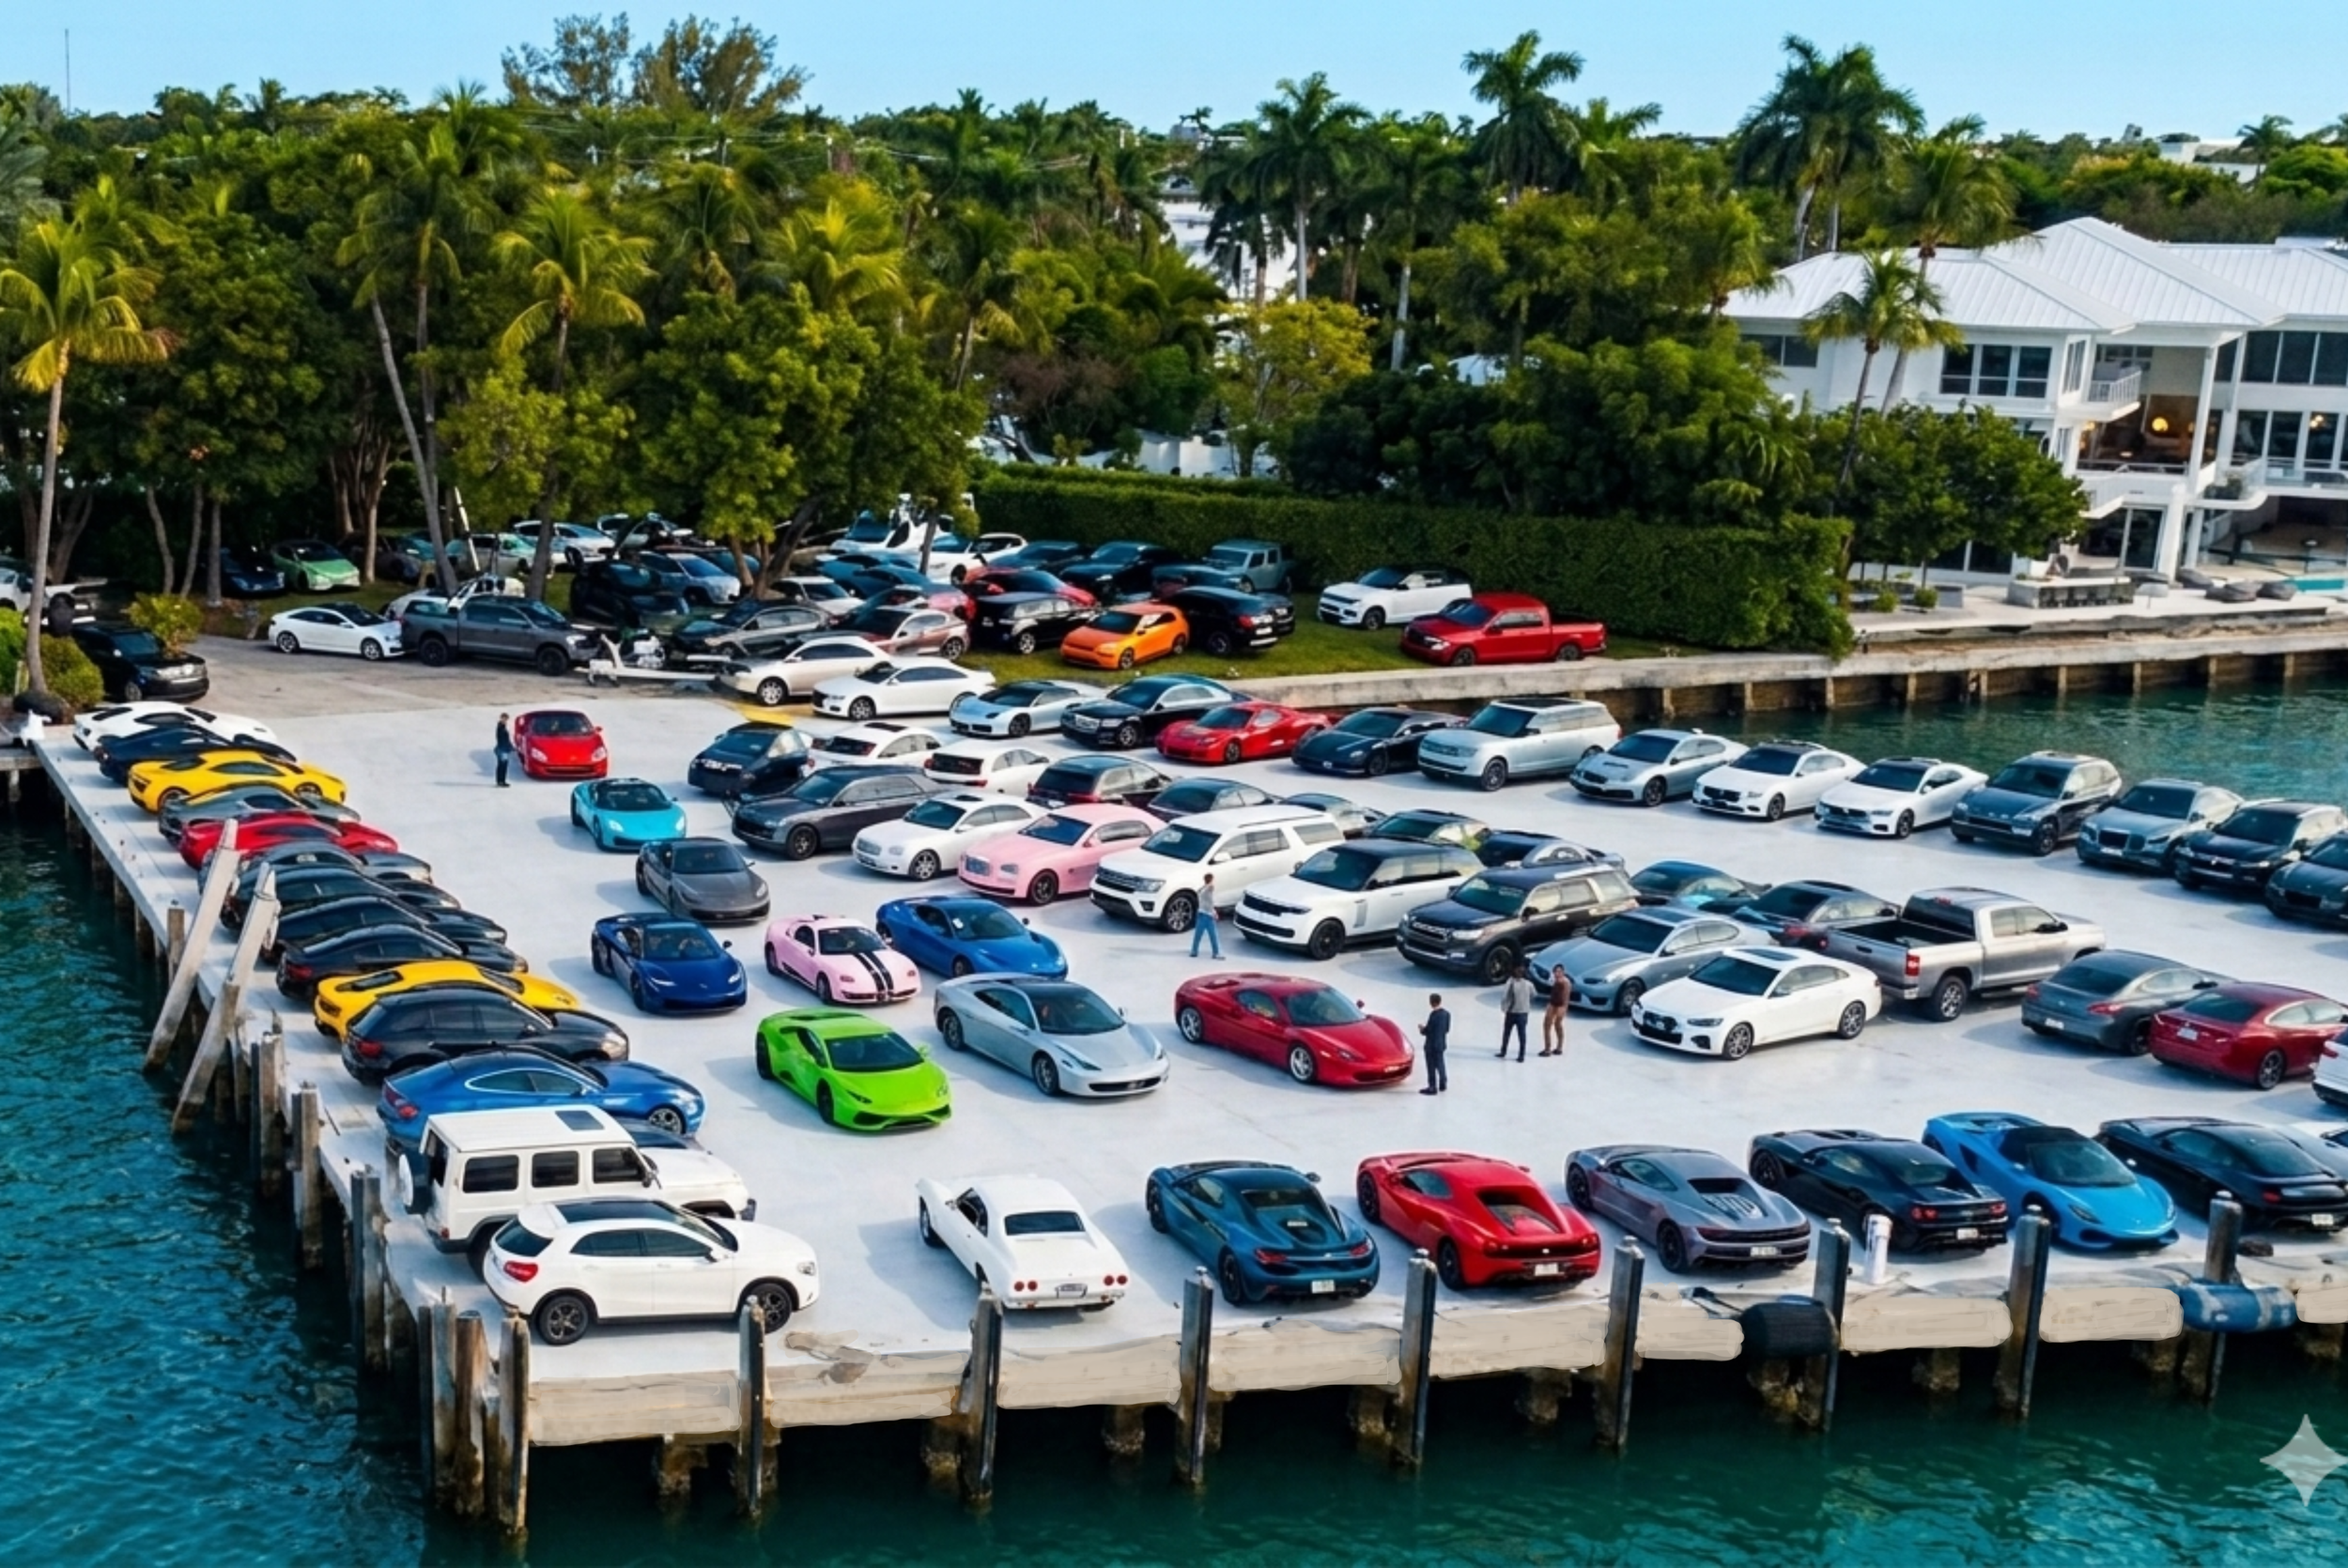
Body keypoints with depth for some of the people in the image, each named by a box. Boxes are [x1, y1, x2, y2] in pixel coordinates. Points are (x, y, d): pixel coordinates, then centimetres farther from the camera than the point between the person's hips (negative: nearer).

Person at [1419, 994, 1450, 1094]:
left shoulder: (1434, 1014, -23)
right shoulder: (1446, 1013, 2)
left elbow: (1428, 1030, -22)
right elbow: (1447, 1029, 10)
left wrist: (1422, 1029, 2)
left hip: (1432, 1044, -8)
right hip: (1441, 1043, 8)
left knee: (1431, 1066, 0)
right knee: (1440, 1064, 21)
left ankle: (1432, 1087, 4)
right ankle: (1443, 1084, 32)